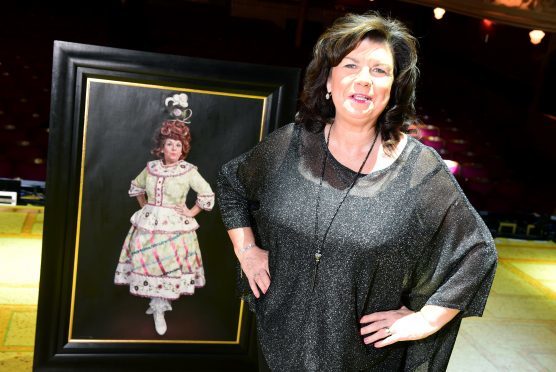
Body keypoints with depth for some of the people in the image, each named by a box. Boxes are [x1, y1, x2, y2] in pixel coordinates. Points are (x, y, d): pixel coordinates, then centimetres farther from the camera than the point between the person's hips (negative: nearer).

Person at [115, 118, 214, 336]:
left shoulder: (189, 171, -10)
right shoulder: (151, 167, 2)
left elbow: (208, 195, -6)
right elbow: (136, 187, 20)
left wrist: (191, 213, -5)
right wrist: (145, 206, 12)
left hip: (175, 226, -3)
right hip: (149, 224, 3)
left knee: (170, 266, 2)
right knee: (150, 264, 7)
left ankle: (158, 308, 21)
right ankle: (159, 306, 25)